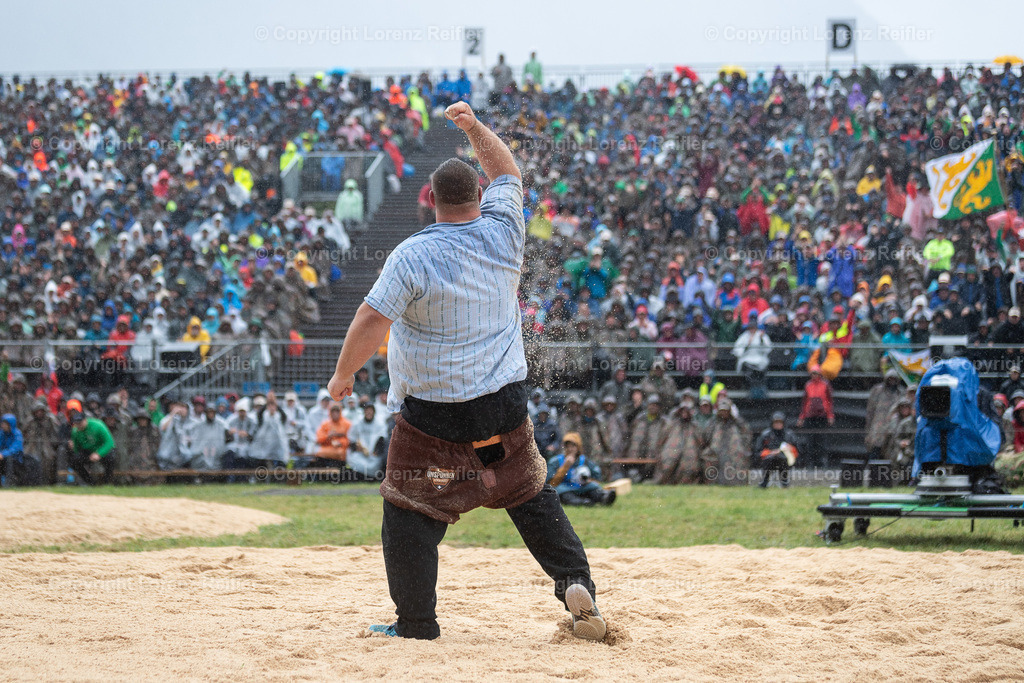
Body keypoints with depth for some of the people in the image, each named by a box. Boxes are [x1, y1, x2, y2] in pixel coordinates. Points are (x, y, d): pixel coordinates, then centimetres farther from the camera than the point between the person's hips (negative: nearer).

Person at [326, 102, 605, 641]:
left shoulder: (413, 256, -14)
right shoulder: (503, 234, 0)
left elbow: (372, 320, -19)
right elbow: (506, 171, 19)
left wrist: (343, 375, -7)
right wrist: (475, 127, 23)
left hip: (432, 410, -5)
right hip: (504, 403, 5)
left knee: (411, 514, 4)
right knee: (531, 496, 20)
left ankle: (415, 625, 4)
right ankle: (575, 582, 10)